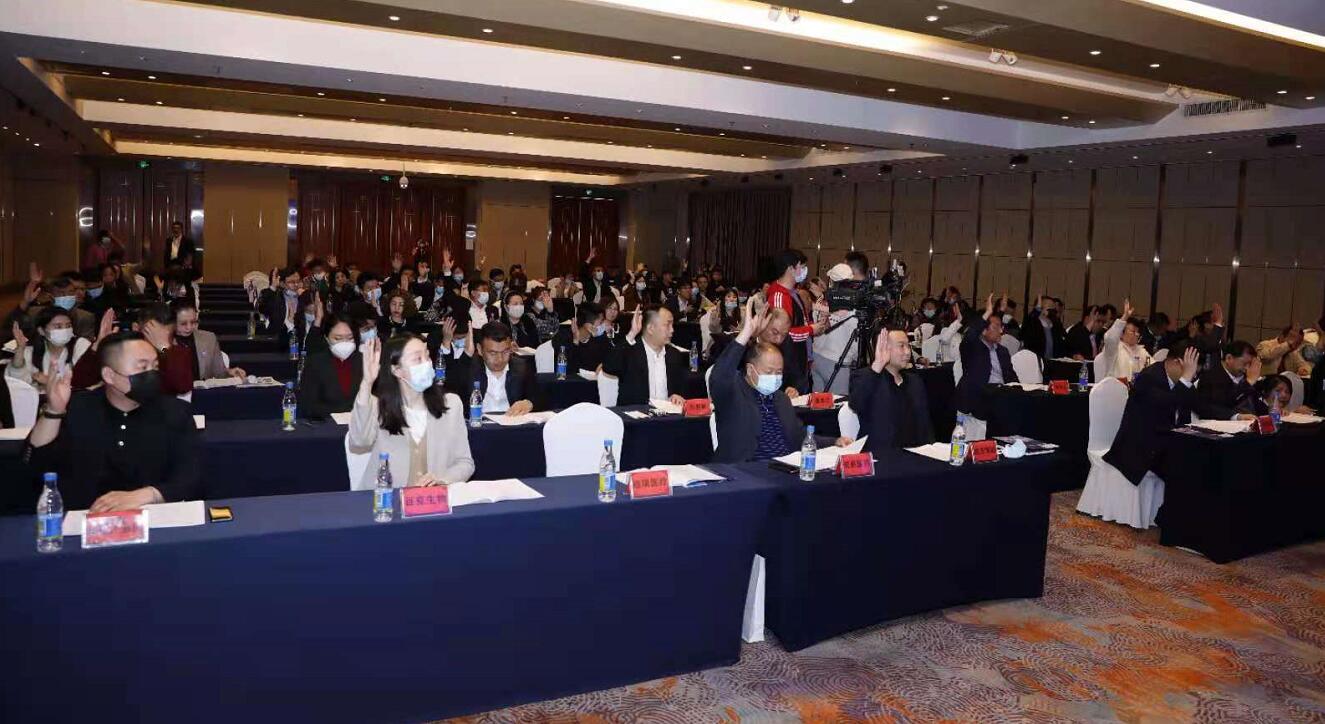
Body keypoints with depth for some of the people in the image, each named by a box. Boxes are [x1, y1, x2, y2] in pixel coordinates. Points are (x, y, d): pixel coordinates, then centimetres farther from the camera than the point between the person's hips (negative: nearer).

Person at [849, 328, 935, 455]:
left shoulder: (915, 382, 16)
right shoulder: (864, 377, -3)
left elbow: (925, 424, 19)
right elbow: (856, 405, -25)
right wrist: (877, 365, -32)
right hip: (877, 458, -6)